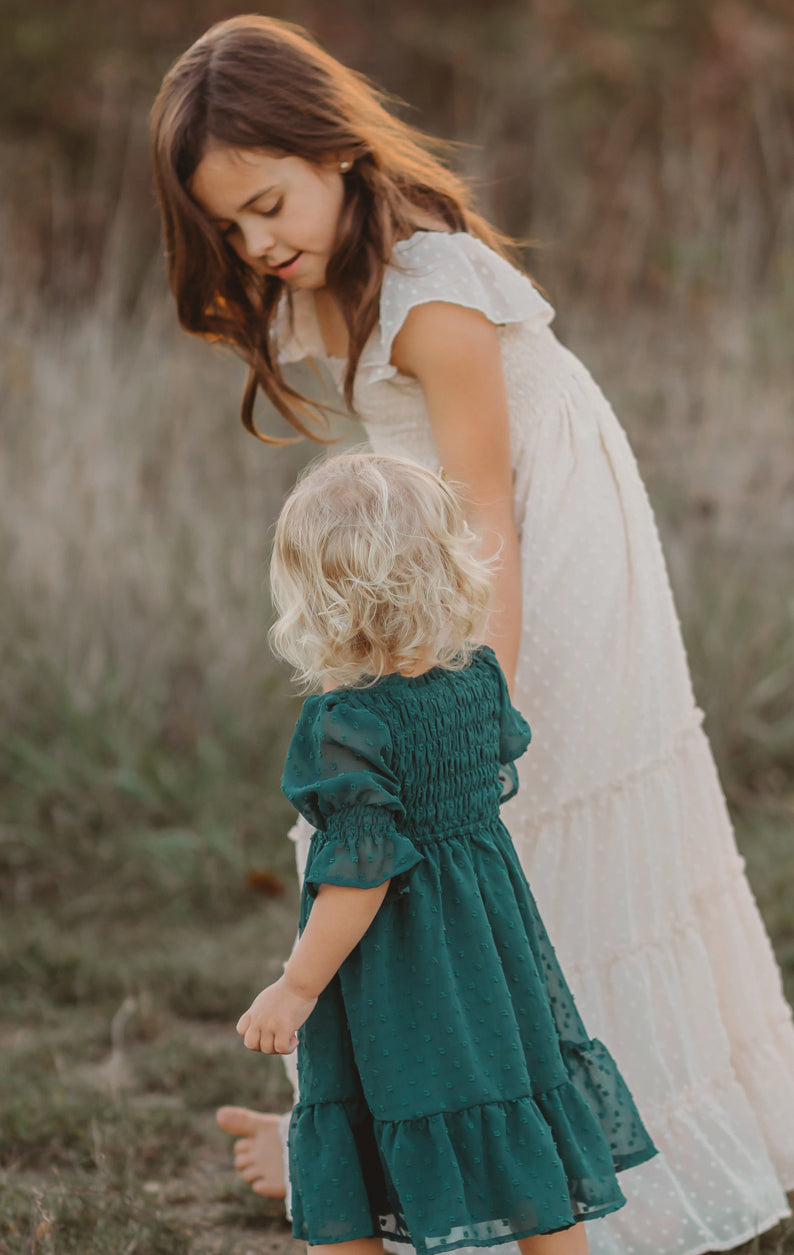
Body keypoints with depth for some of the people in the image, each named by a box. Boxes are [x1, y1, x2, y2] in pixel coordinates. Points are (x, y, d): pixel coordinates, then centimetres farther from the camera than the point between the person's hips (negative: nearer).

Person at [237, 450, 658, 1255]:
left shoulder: (353, 726, -24)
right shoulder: (480, 681, -5)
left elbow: (361, 873, -22)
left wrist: (297, 988, -14)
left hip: (388, 980, -6)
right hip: (493, 943, 7)